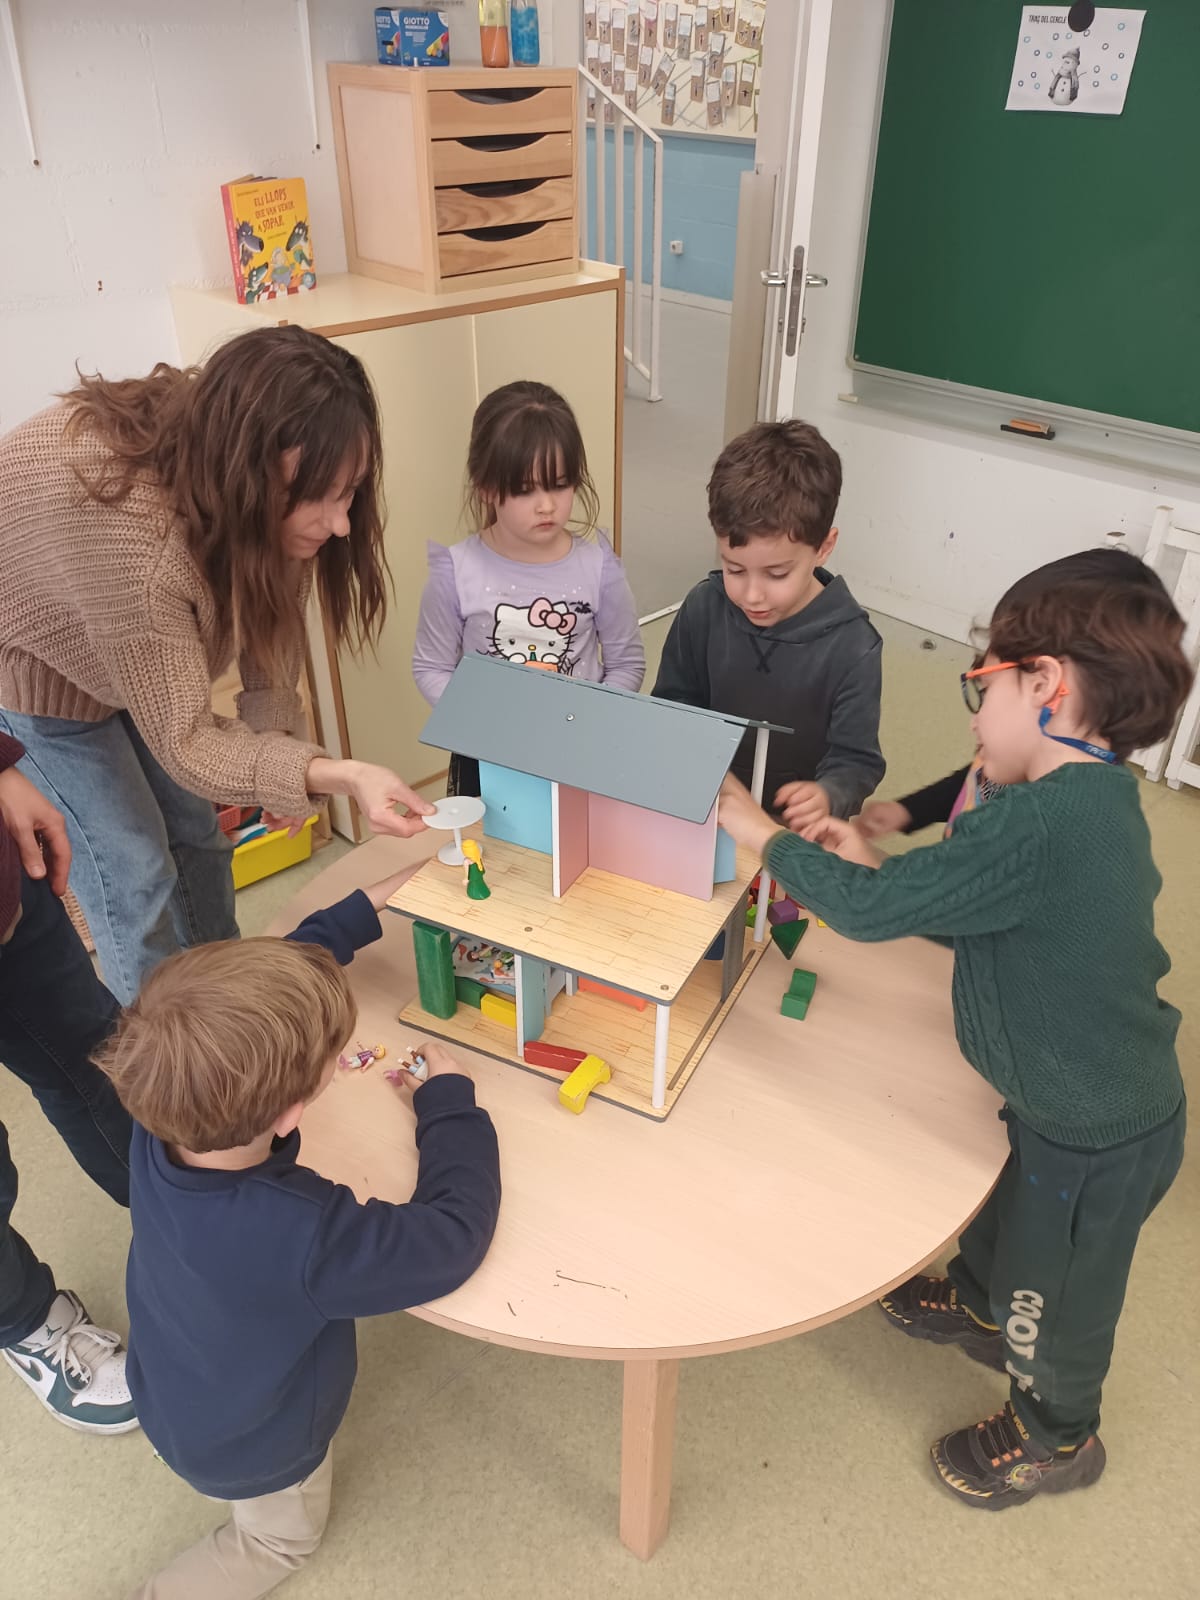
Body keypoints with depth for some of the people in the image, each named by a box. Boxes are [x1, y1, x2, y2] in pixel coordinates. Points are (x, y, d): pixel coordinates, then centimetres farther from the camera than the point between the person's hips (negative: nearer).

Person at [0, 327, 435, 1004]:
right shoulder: (130, 540, -45)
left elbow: (271, 607, -12)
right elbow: (184, 741, -36)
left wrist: (282, 749, -20)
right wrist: (338, 776, -47)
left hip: (138, 641, 7)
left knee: (195, 830, 13)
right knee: (131, 866, -3)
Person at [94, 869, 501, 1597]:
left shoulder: (162, 1118, -30)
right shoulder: (306, 1234, -47)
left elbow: (262, 984, -13)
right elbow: (456, 1235, -31)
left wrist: (366, 908, -7)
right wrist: (450, 1100, -20)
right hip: (251, 1444, -5)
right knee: (282, 1538, 28)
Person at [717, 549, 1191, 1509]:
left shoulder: (1034, 825, -36)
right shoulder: (1098, 802, -3)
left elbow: (872, 908, -31)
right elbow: (988, 919, 6)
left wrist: (762, 833, -17)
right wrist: (877, 870, -4)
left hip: (1096, 1138, -8)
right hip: (1099, 1099, 8)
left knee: (1052, 1290, 19)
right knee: (1012, 1206, 33)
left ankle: (1057, 1437, 47)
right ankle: (978, 1305, 63)